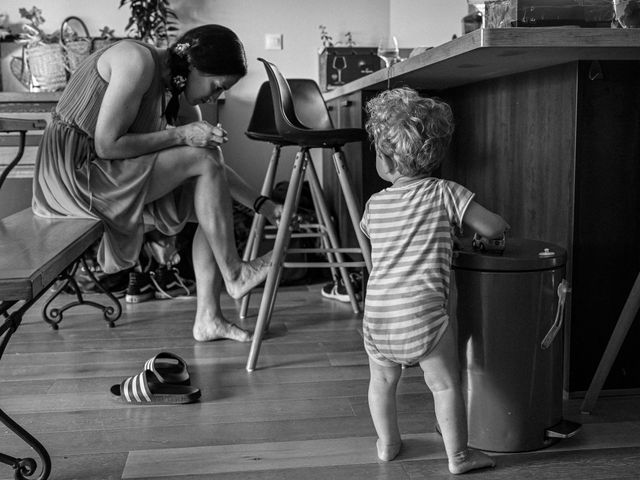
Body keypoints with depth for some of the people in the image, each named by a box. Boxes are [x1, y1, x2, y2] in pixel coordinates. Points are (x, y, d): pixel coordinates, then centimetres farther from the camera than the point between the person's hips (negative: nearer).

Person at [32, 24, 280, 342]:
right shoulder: (137, 60, -16)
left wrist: (262, 204, 9)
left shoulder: (165, 87, 11)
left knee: (213, 206, 2)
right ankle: (234, 275, -4)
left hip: (101, 172, 9)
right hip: (73, 170, -9)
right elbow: (106, 145, -22)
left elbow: (213, 164, 14)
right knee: (204, 160, -15)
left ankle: (208, 318, 1)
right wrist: (180, 135, -17)